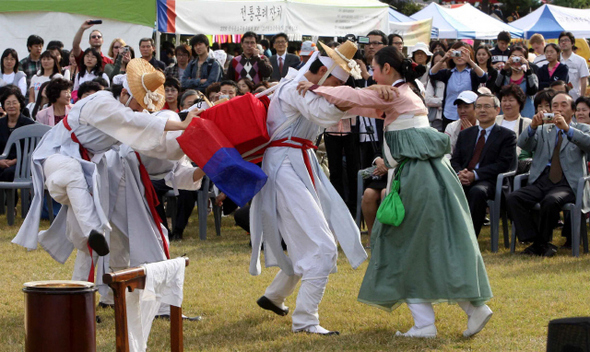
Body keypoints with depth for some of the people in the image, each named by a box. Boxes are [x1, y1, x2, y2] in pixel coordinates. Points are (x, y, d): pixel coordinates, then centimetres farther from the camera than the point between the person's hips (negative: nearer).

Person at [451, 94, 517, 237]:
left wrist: (475, 175, -15)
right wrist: (459, 173, -8)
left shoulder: (507, 135, 9)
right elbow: (454, 160, 18)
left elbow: (504, 164, -4)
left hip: (488, 182, -4)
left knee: (477, 191, -39)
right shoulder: (465, 134, 26)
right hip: (463, 181, 4)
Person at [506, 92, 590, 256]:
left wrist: (567, 128, -20)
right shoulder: (543, 130, 23)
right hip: (541, 183, 3)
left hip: (567, 184, -3)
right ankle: (534, 241, -18)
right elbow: (523, 145, 5)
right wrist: (533, 126, -14)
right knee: (512, 198, -24)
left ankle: (542, 243, -14)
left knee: (551, 201, -37)